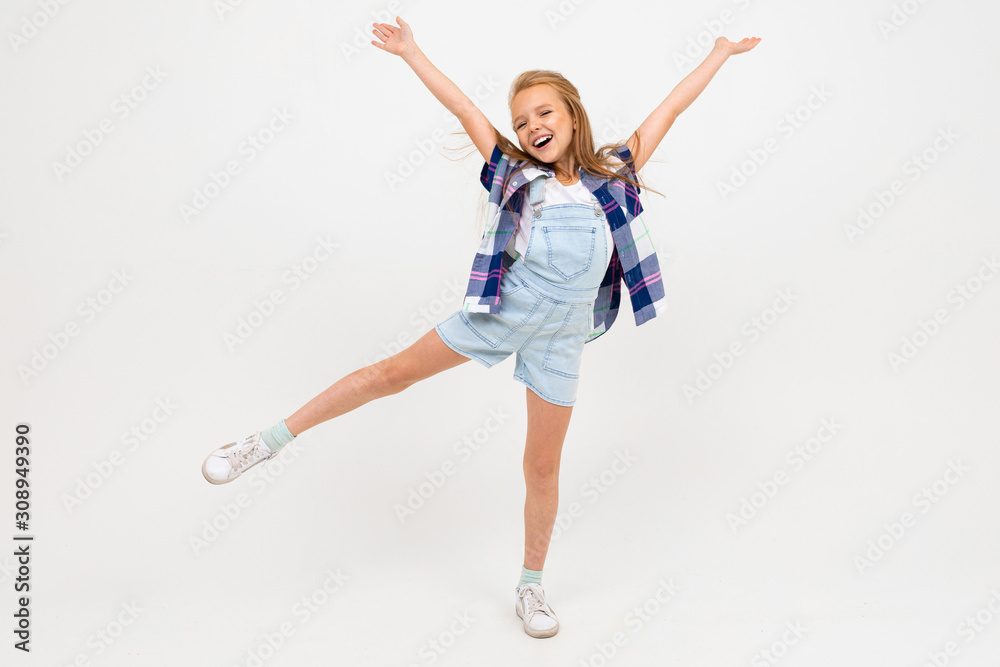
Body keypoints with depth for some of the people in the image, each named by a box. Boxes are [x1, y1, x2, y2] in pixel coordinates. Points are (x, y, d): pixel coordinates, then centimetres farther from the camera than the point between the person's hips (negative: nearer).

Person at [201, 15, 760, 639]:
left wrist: (721, 53, 24)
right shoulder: (513, 172, 7)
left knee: (543, 464, 8)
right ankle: (272, 439, 14)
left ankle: (532, 587, 25)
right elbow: (464, 108, 8)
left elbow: (671, 107, 15)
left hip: (561, 334, 1)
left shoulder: (613, 175, 9)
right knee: (395, 372, 0)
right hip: (503, 308, 0)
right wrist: (410, 52, 12)